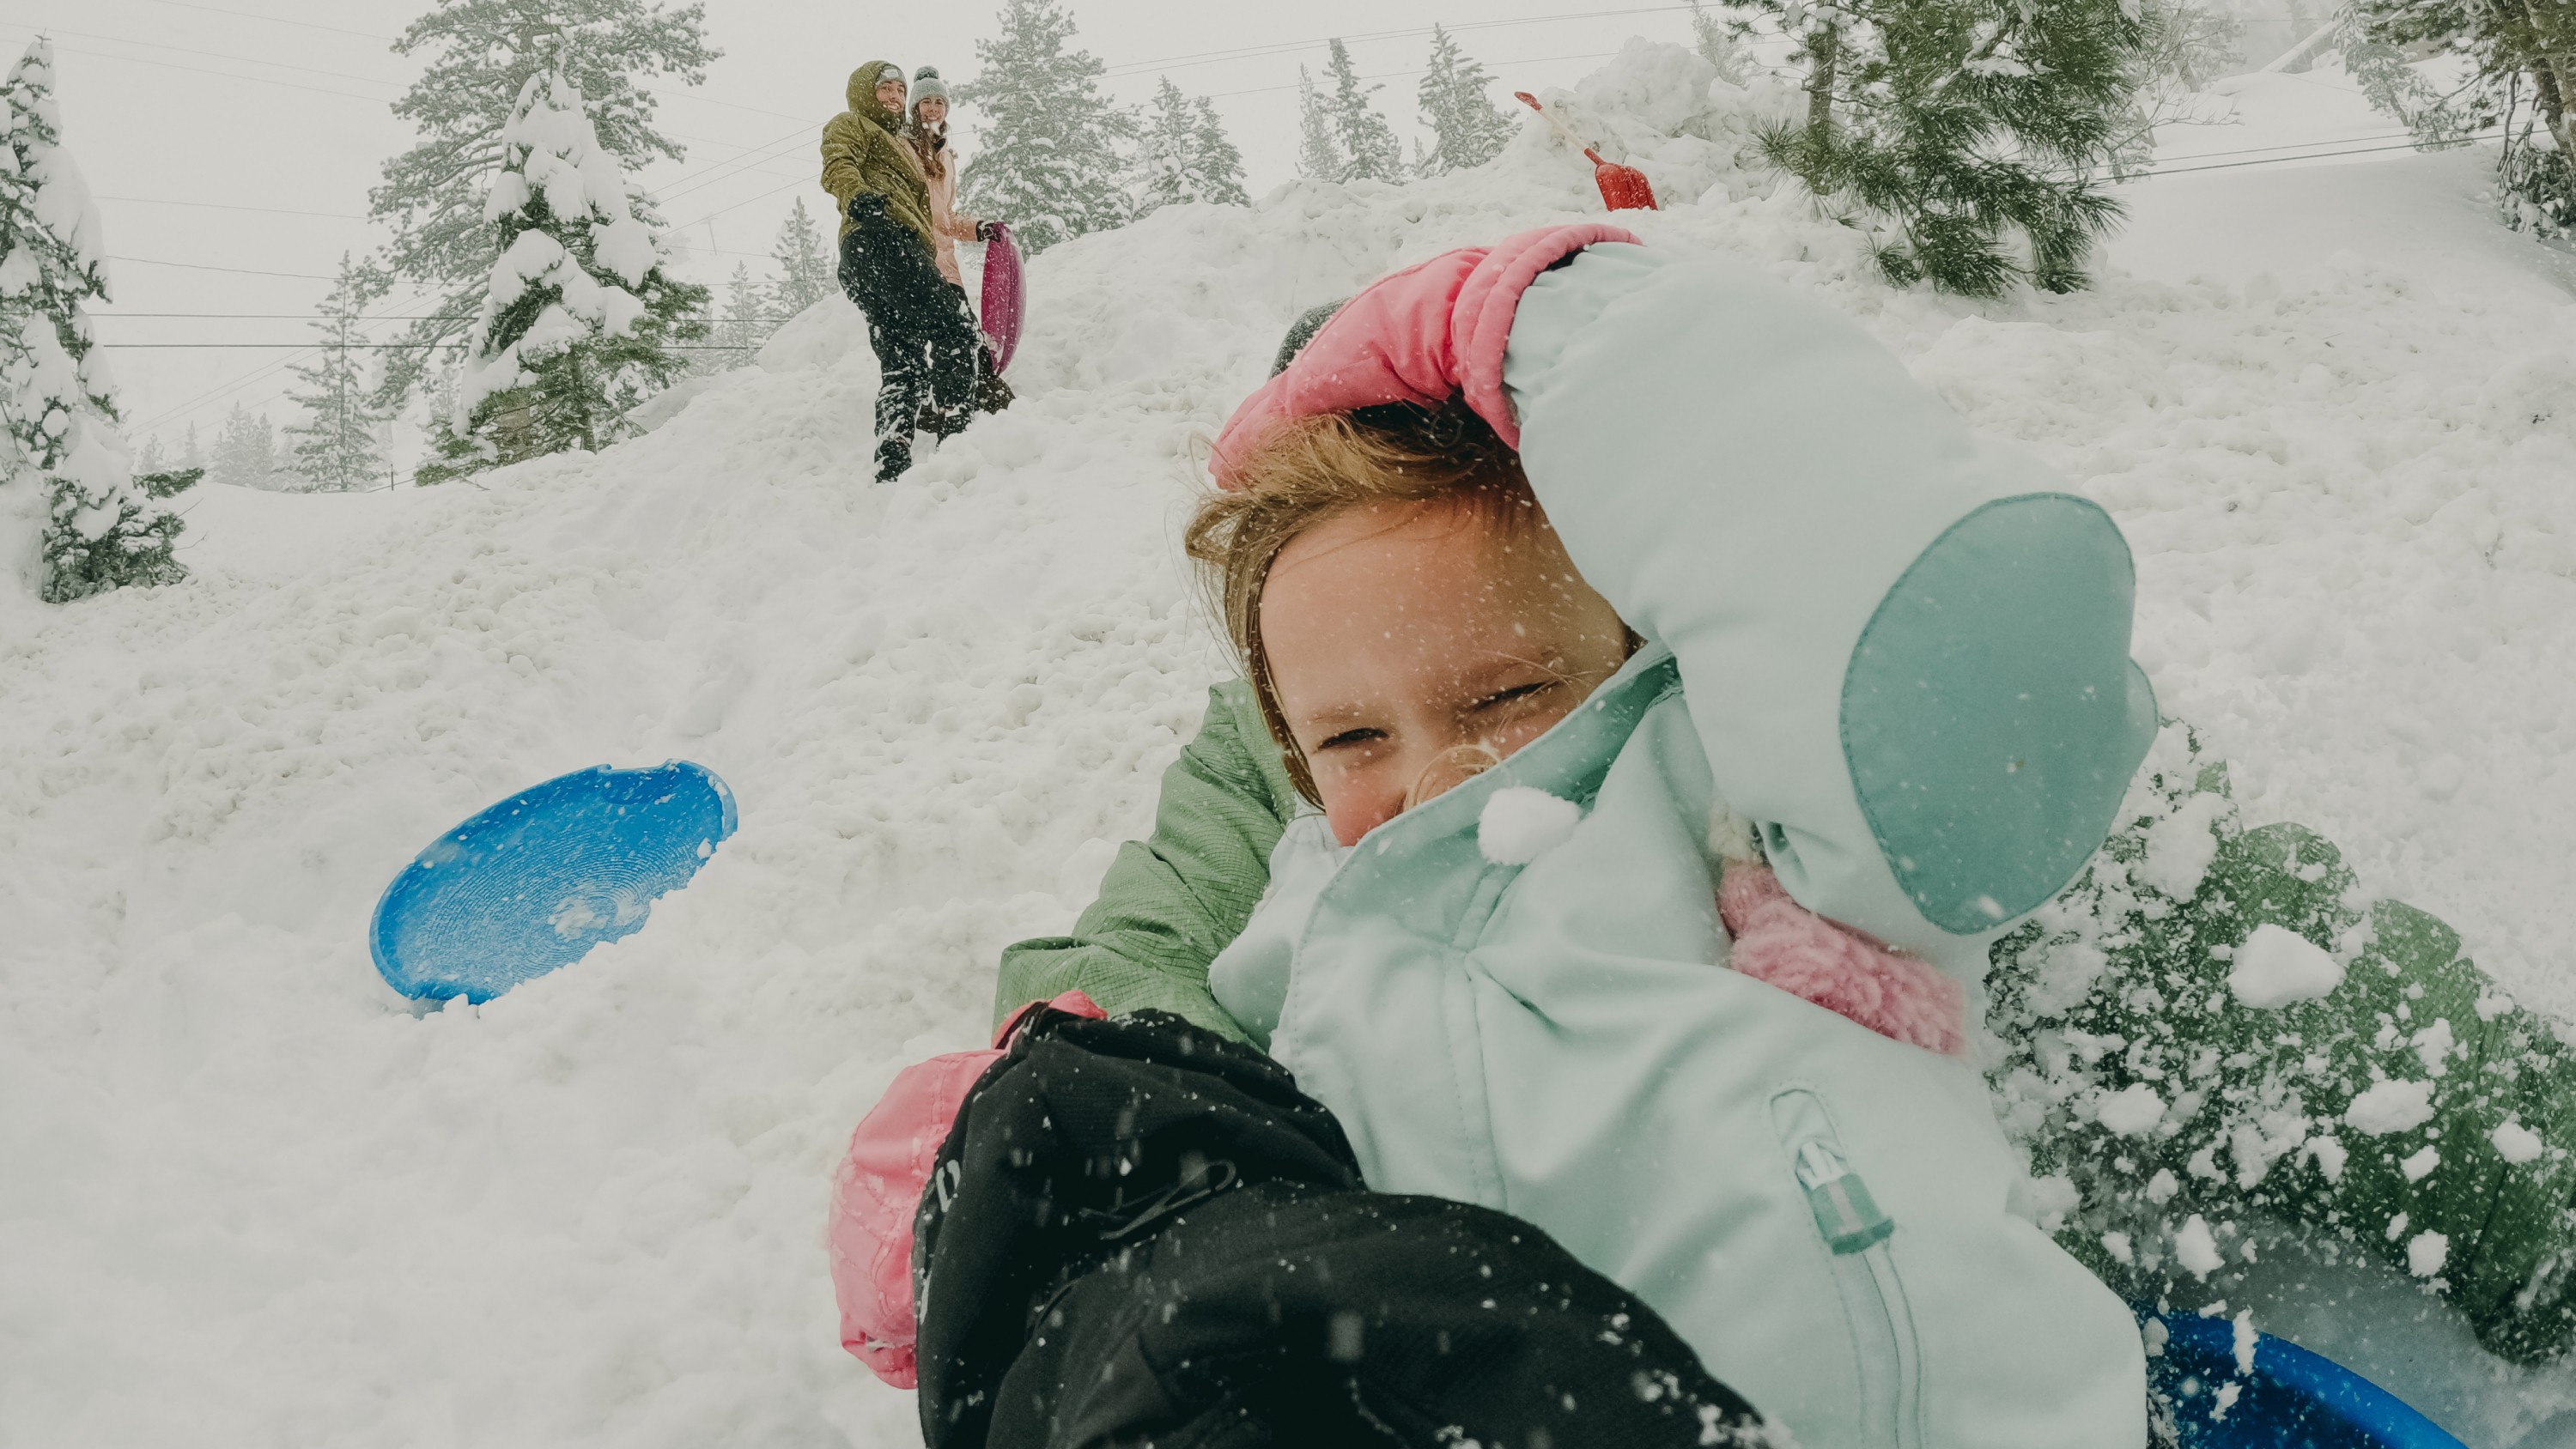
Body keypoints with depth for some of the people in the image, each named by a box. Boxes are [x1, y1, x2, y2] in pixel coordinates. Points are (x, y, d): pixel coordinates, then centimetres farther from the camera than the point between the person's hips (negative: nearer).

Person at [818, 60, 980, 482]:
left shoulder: (902, 147, 42)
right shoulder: (849, 125, 15)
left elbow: (921, 211, 42)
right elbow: (837, 166, -8)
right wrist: (856, 196, -30)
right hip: (878, 241, -9)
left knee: (903, 367, 0)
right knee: (955, 325, -24)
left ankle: (891, 467, -6)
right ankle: (951, 432, -33)